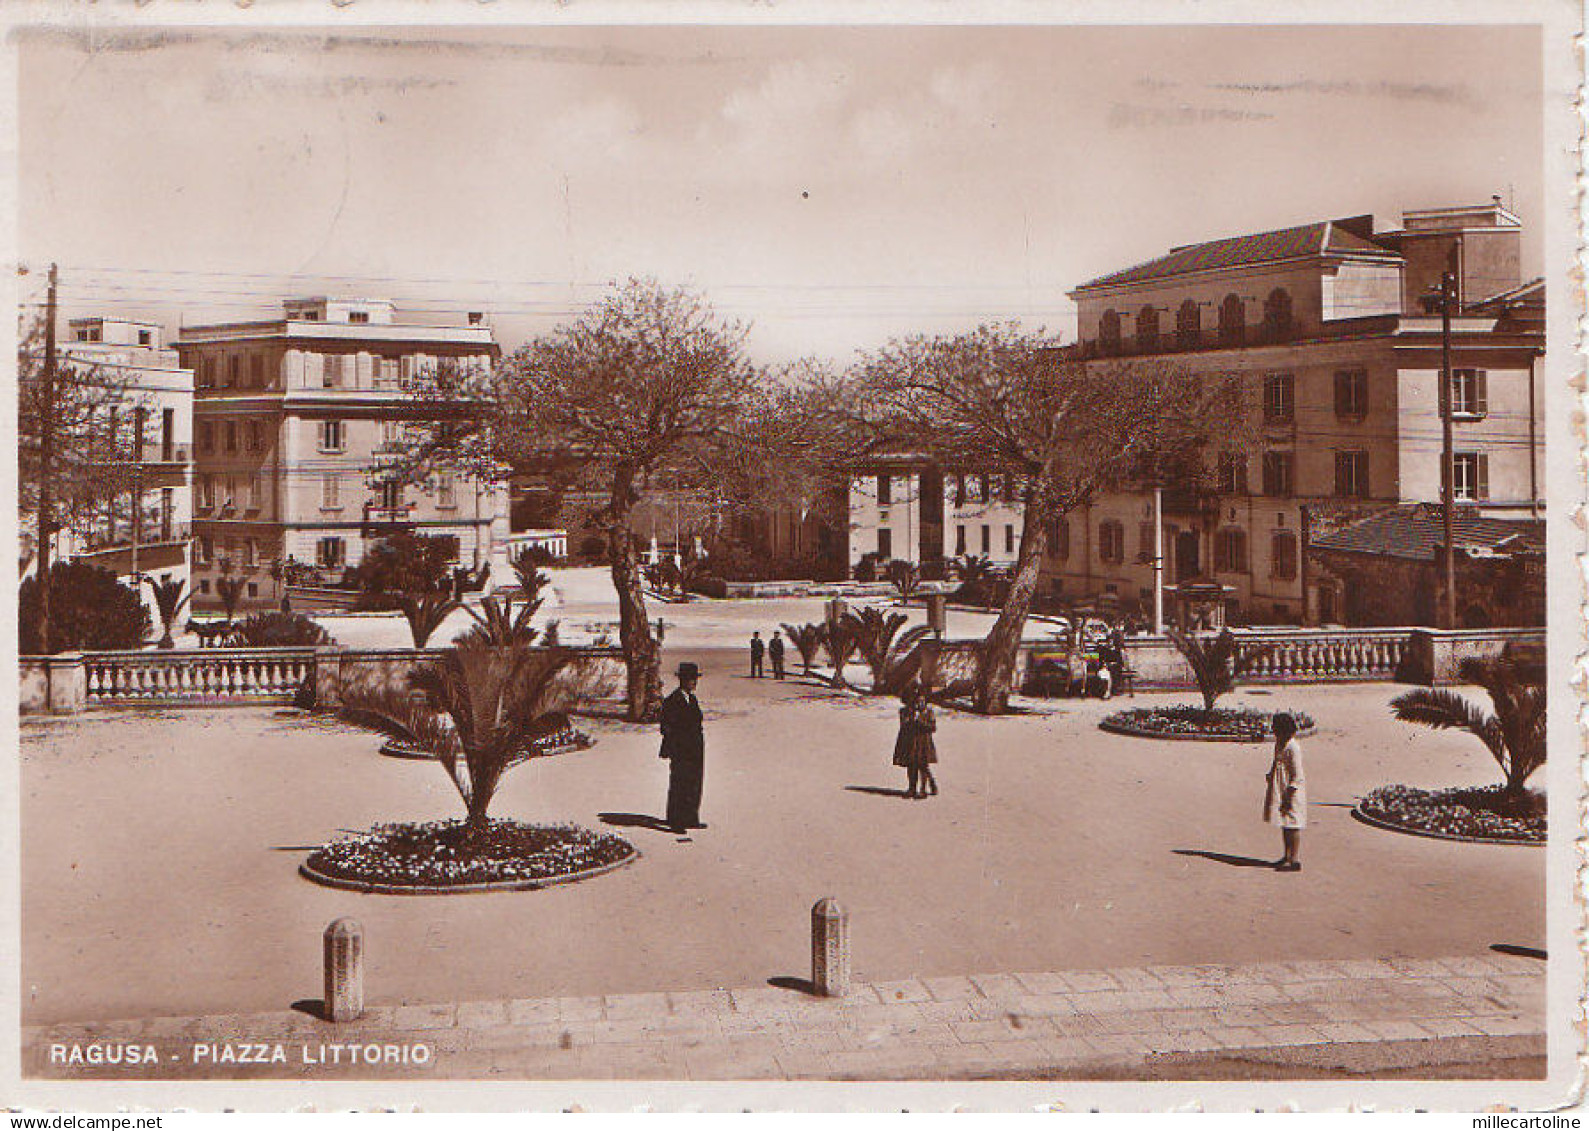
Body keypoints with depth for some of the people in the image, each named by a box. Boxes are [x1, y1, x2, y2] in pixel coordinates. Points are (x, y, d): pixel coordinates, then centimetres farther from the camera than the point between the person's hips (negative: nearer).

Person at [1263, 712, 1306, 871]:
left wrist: (1289, 796, -20)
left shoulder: (1292, 748, -19)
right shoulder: (1280, 744, 10)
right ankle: (1287, 856, 24)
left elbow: (1297, 775, -19)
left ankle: (1294, 861, -1)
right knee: (1284, 824, 15)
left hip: (1291, 791, -10)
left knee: (1292, 825, -5)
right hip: (1280, 790, 10)